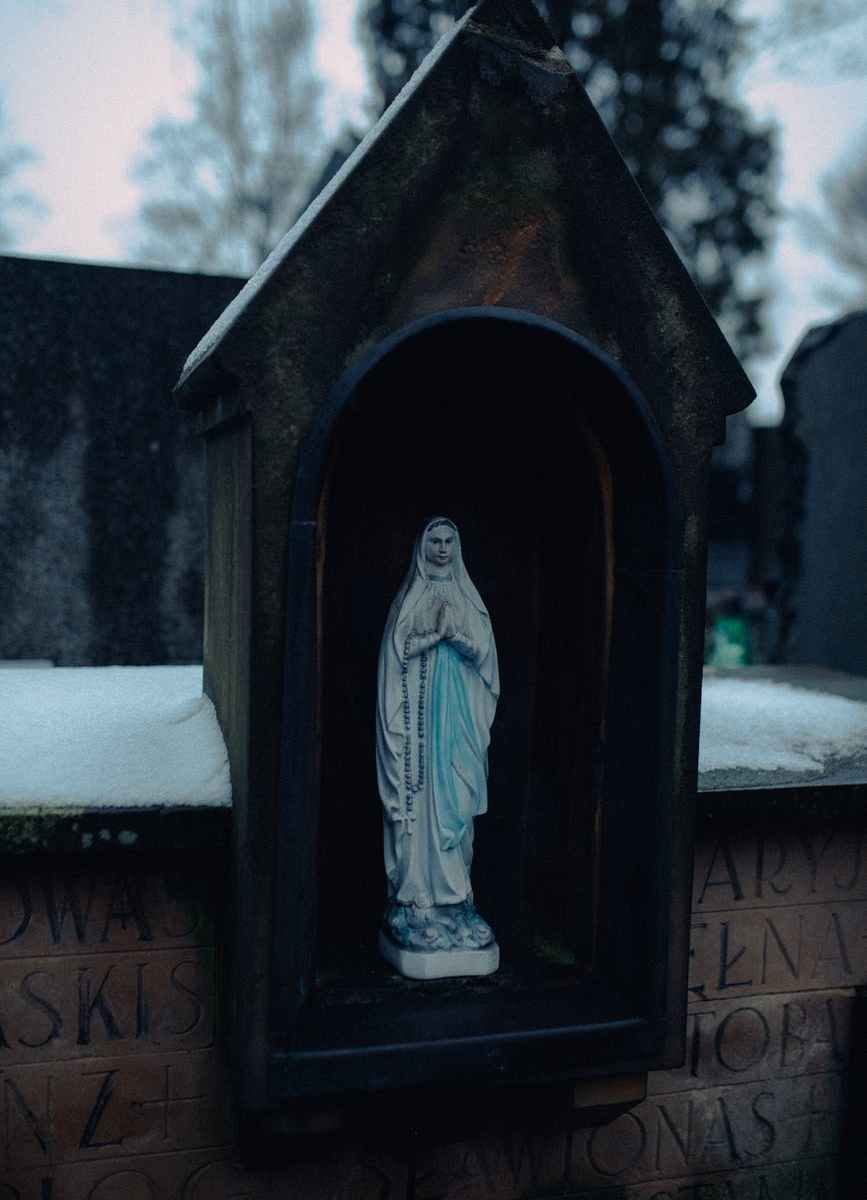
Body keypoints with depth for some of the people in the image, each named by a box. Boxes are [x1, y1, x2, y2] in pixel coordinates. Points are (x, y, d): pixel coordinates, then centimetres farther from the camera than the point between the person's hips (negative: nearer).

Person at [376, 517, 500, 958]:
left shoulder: (468, 598, 12)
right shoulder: (410, 598, 5)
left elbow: (483, 651, 4)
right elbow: (399, 650, -3)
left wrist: (453, 632, -13)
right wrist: (436, 633, -15)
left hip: (460, 710, 3)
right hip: (420, 707, -2)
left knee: (456, 798, 2)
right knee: (419, 793, -6)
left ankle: (453, 888, 9)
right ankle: (417, 892, 0)